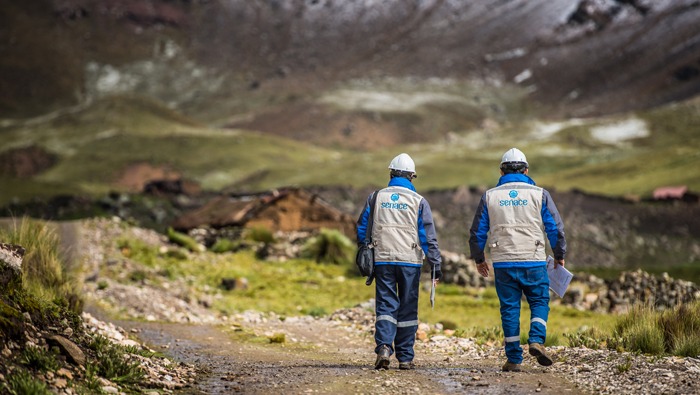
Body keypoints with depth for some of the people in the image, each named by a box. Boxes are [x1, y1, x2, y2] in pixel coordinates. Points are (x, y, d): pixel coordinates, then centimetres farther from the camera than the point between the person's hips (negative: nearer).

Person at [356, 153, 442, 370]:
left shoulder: (376, 197, 6)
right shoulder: (418, 201, 0)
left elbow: (362, 229, 9)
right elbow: (428, 236, -2)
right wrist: (435, 264, 2)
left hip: (382, 260, 1)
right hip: (410, 261, -1)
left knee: (386, 305, 3)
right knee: (407, 309, 6)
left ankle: (384, 346, -19)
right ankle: (405, 358, 8)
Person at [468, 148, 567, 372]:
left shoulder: (490, 196, 6)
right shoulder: (539, 194, 2)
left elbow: (477, 232, 8)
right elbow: (555, 228, 2)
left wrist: (478, 259, 22)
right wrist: (559, 255, 17)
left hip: (503, 263, 1)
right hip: (534, 261, -1)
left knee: (509, 308, 6)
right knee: (539, 302, 12)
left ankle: (514, 359, 6)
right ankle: (537, 340, -11)